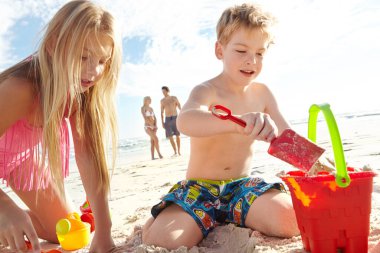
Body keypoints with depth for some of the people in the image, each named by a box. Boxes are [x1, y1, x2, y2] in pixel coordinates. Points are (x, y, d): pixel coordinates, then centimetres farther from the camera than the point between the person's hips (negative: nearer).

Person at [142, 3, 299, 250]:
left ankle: (232, 218, 6)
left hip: (242, 185, 4)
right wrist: (239, 122, -57)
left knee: (291, 220, -23)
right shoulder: (206, 91, -14)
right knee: (161, 239, -24)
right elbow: (185, 121, -38)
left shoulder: (262, 93, 3)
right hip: (200, 188, -3)